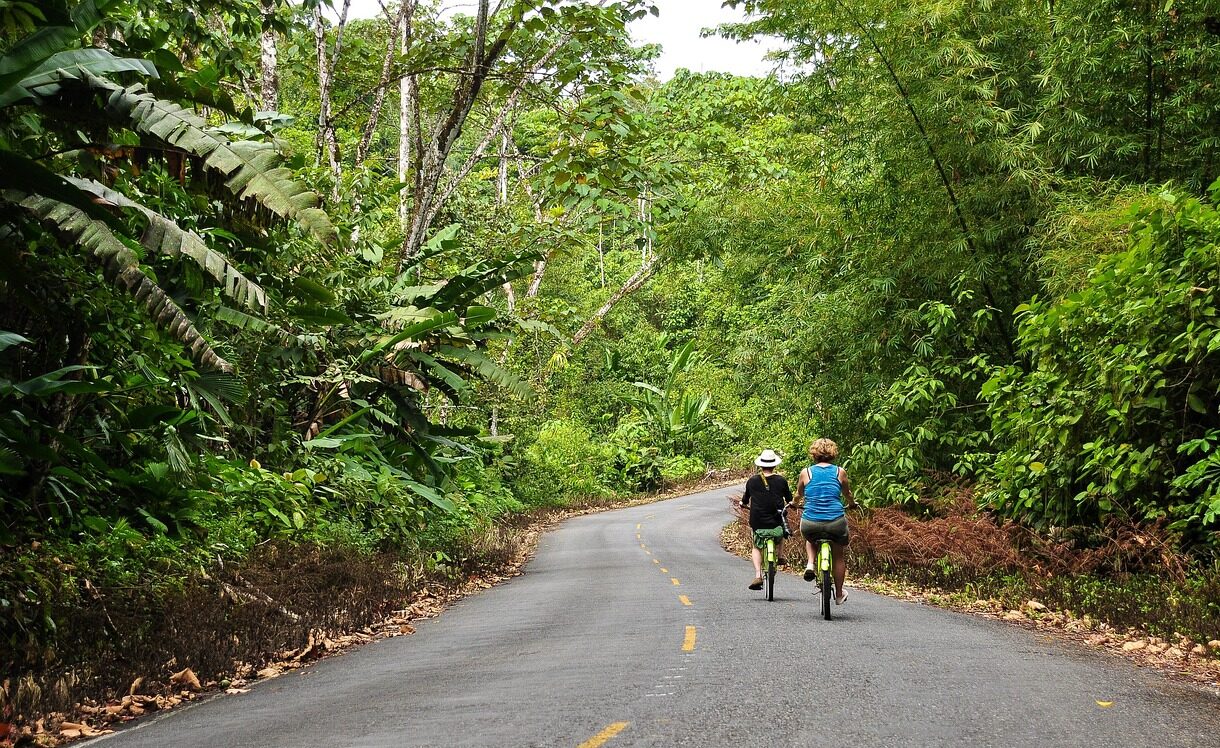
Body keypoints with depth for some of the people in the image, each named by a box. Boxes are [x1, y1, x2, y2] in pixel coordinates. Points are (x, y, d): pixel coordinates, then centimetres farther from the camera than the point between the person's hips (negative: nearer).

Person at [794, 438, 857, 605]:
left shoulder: (806, 472, 5)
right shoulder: (840, 472, 6)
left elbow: (799, 494, 24)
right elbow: (847, 494, 24)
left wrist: (796, 503, 47)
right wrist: (852, 504, 47)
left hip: (810, 523, 0)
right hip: (836, 523, 0)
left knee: (810, 538, 36)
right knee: (839, 555, 24)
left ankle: (810, 564, 11)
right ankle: (839, 594, 30)